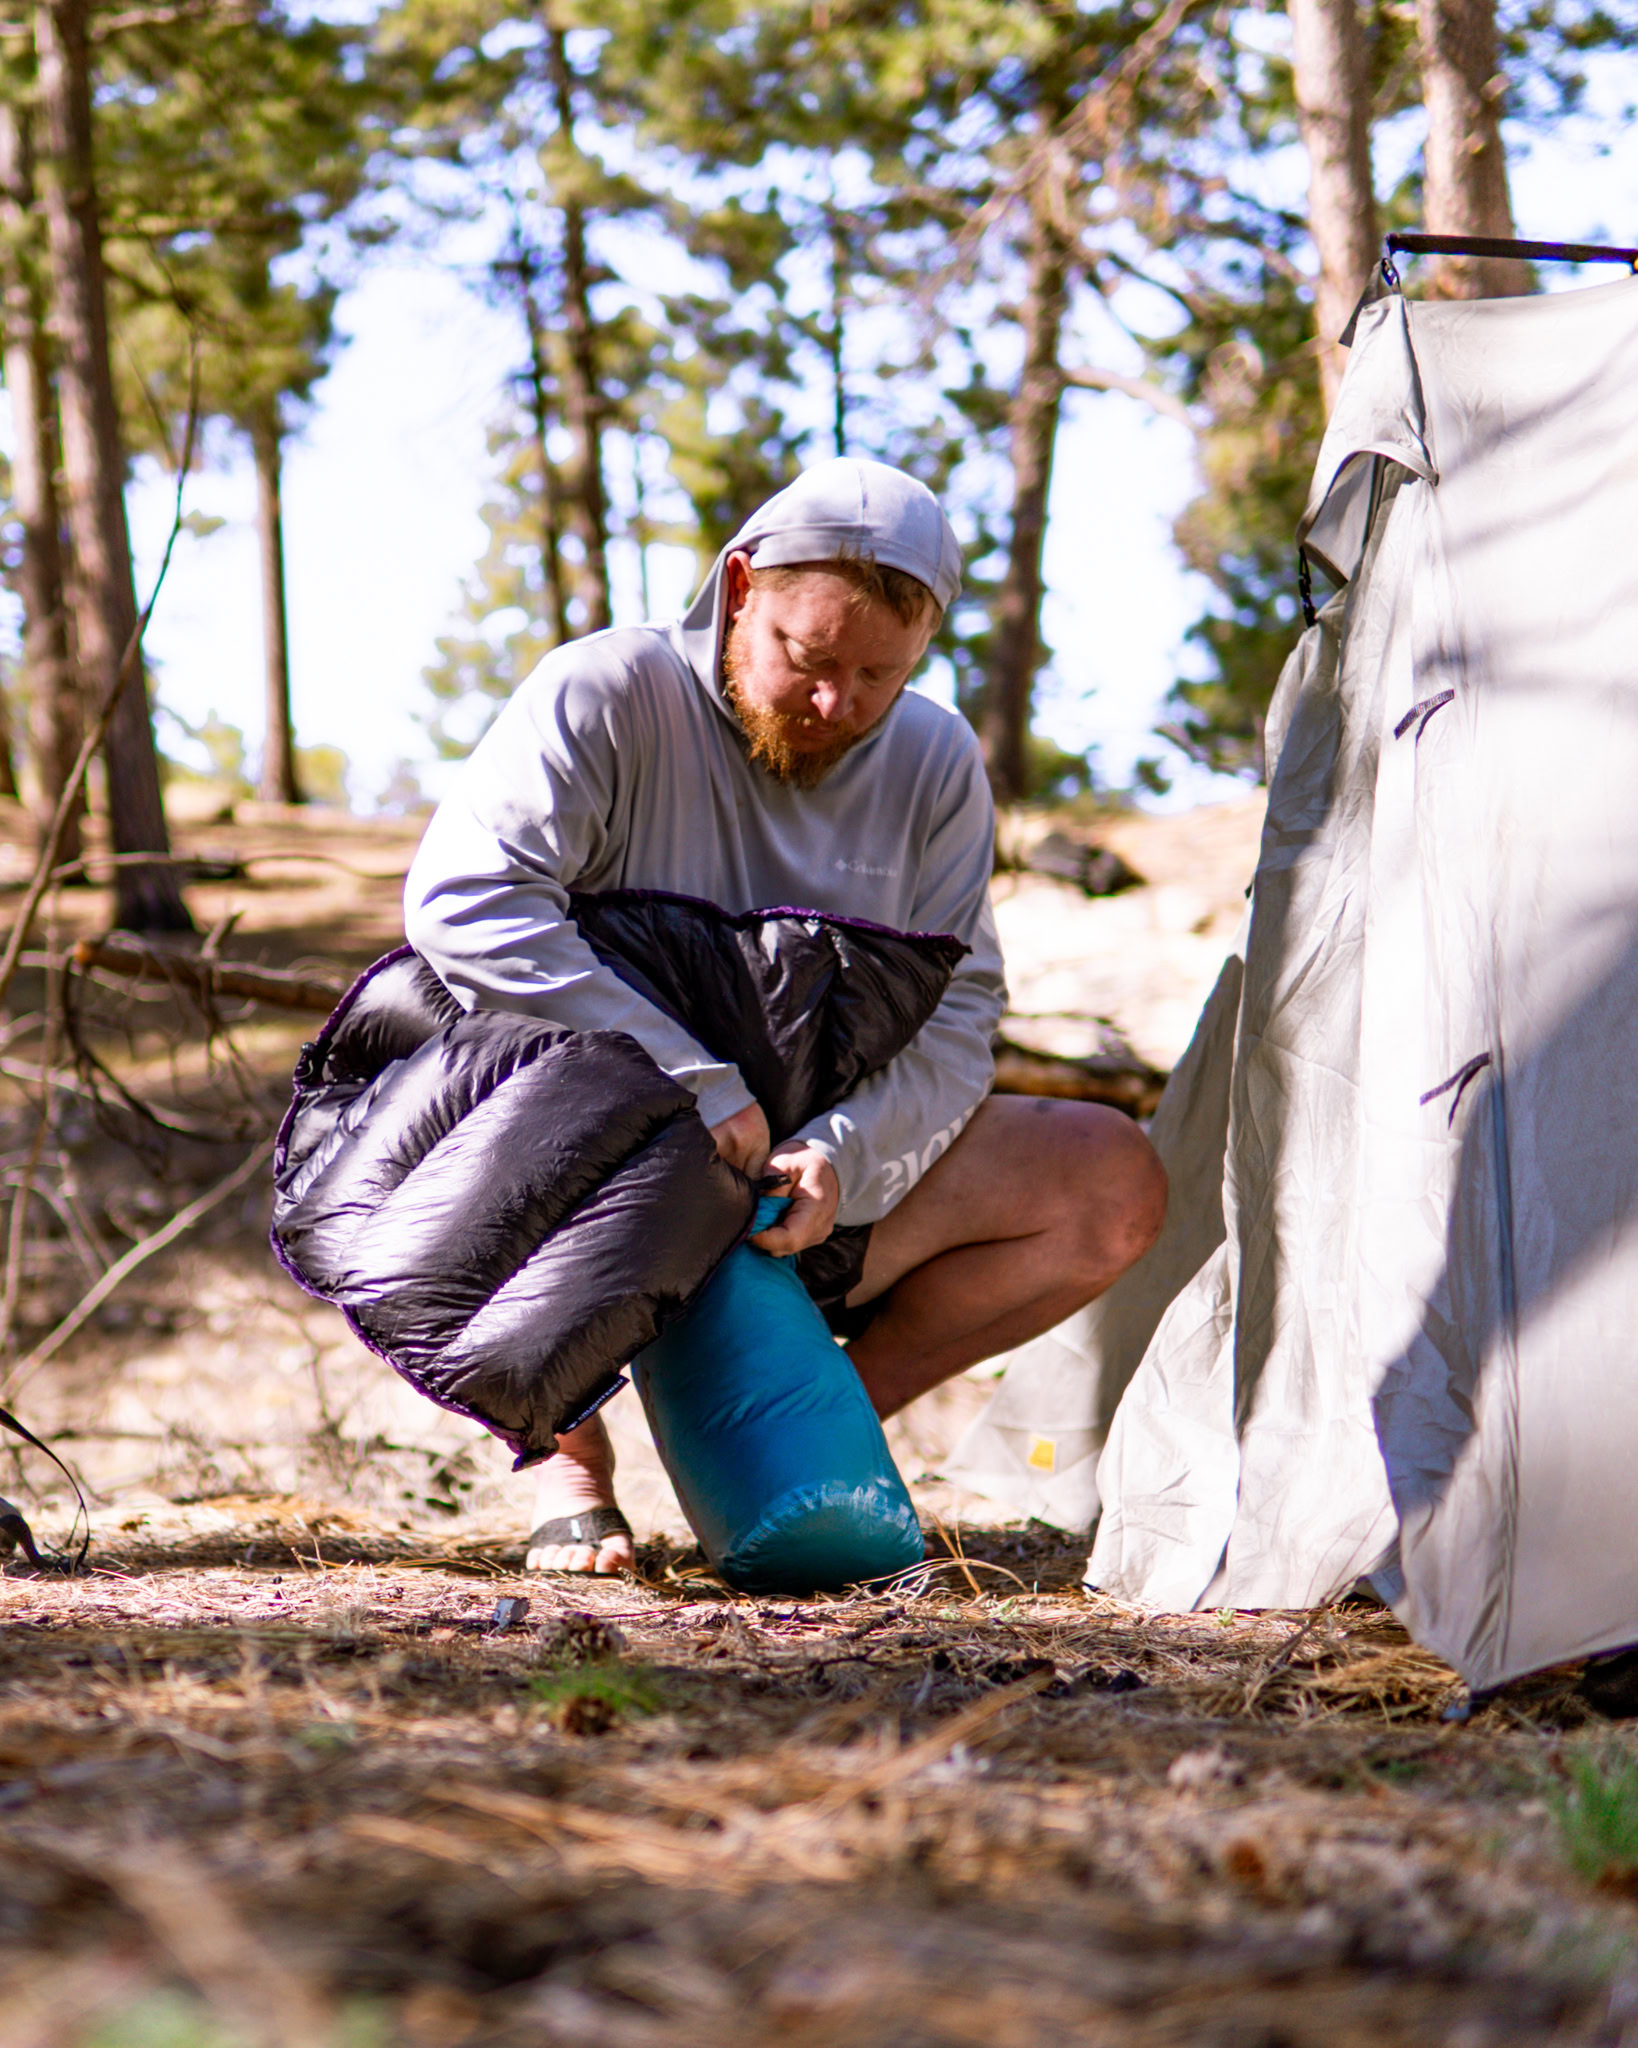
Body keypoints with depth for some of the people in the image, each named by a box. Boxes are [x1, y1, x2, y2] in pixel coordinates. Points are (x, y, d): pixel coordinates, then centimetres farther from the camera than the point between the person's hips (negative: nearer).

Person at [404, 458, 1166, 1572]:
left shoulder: (935, 760, 1)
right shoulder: (611, 696, -14)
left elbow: (952, 1023, -4)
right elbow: (460, 897, -30)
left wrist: (842, 1157, -26)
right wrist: (693, 1082, -33)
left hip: (821, 1192, 4)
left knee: (1116, 1179, -11)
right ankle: (574, 1456, -9)